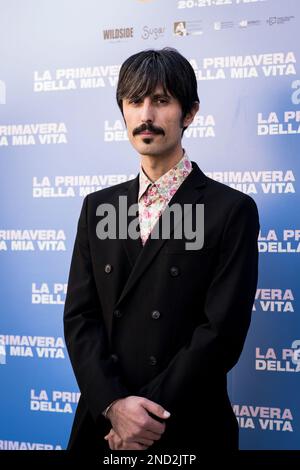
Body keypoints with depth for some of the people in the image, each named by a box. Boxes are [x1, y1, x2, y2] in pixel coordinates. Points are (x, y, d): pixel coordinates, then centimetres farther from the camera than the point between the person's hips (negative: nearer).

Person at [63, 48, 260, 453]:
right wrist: (113, 403, -14)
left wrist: (150, 413, -15)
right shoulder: (98, 206, 5)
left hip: (187, 430, -3)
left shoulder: (232, 210, -8)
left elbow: (223, 329, -14)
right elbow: (79, 315, 0)